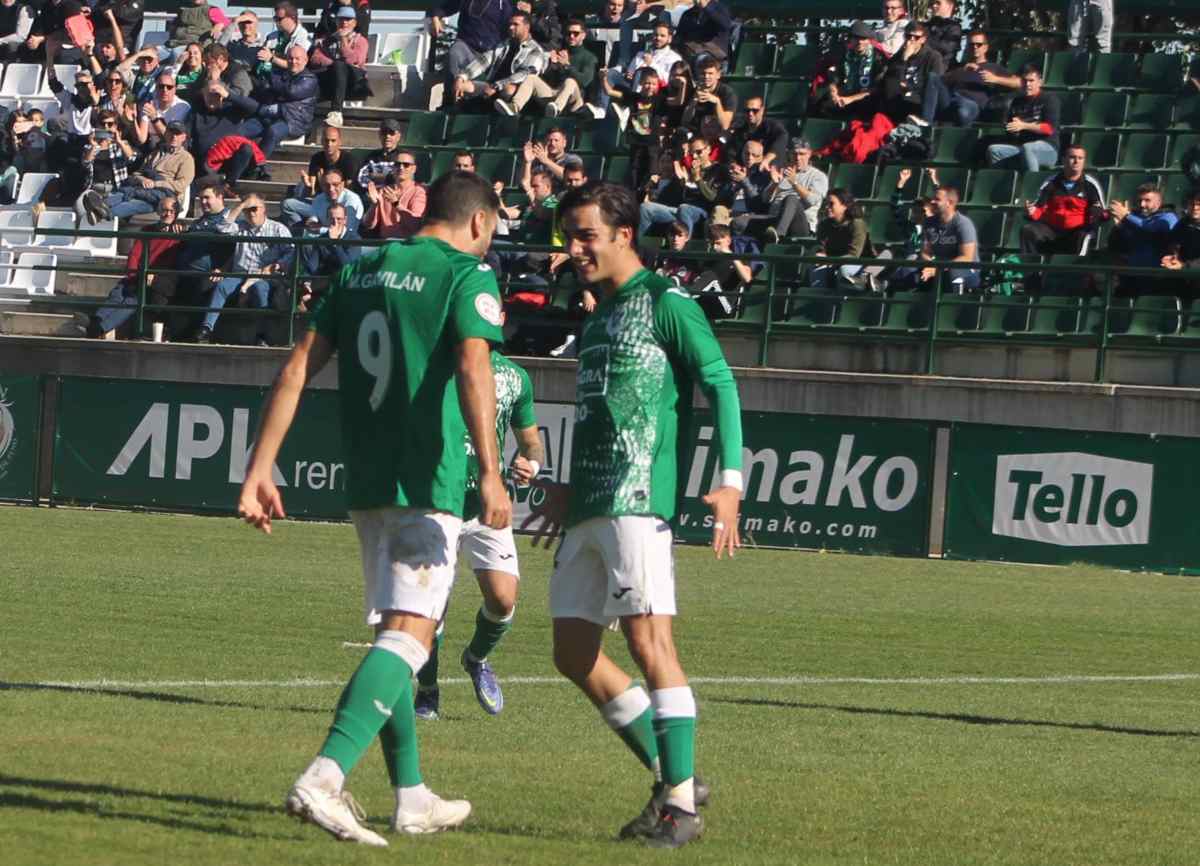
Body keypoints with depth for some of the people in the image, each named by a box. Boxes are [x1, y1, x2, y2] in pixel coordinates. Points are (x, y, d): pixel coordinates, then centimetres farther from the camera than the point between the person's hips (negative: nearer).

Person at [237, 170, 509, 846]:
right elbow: (473, 366, -21)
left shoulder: (362, 273, 15)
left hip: (365, 483, 7)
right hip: (428, 482, -7)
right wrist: (490, 472, -28)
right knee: (410, 634, -12)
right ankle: (324, 778, -29)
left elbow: (298, 370, 10)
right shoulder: (467, 275, -5)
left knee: (396, 630, 18)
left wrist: (260, 471, 10)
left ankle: (413, 798, 23)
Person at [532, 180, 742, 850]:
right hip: (589, 511, 9)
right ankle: (672, 779, 14)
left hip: (638, 502, -9)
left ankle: (682, 806, -12)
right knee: (574, 653, 6)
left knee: (651, 643, -14)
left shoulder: (667, 304, -5)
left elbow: (721, 385, -10)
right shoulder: (599, 316, 21)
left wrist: (730, 482, -19)